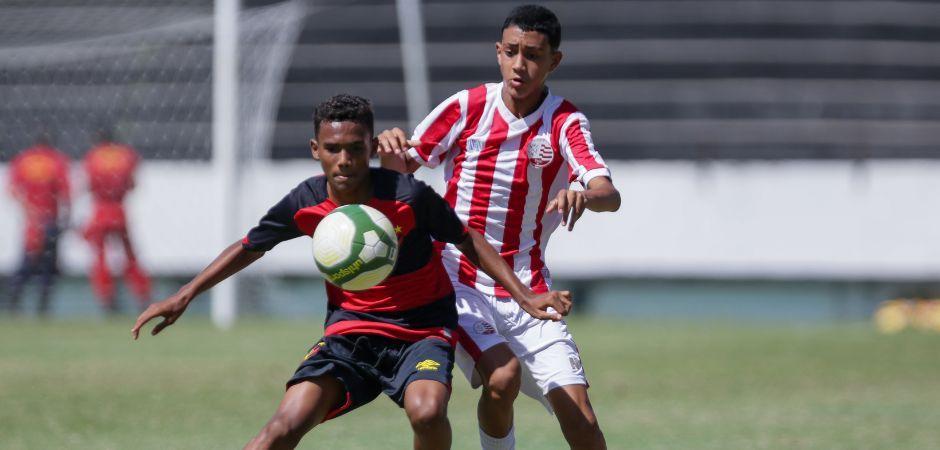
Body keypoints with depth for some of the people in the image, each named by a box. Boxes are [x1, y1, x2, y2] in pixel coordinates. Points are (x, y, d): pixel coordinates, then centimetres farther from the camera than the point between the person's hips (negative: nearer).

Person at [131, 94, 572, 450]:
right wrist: (184, 296, 6)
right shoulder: (306, 203, -9)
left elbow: (468, 241, -3)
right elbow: (249, 247, 9)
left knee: (426, 411, -33)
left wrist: (525, 295, -6)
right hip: (350, 328, 2)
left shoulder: (409, 196, -19)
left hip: (421, 328, -2)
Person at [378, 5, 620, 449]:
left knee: (577, 411, -10)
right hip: (458, 284, -1)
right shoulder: (466, 107, -3)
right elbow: (402, 165, 2)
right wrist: (391, 146, -22)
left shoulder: (566, 123, -4)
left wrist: (582, 194, -43)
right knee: (502, 375, -25)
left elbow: (609, 195, -19)